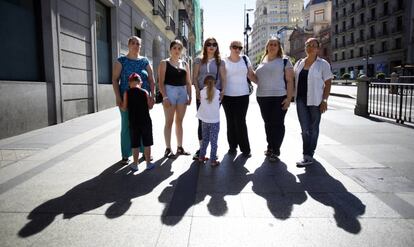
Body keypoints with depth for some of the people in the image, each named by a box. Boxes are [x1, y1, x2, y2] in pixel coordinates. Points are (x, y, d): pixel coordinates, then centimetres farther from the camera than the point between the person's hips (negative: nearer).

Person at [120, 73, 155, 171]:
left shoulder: (127, 93, -2)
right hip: (146, 122, 0)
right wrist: (152, 102, 22)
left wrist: (120, 106, 19)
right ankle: (148, 163, 15)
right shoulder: (145, 92, -1)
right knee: (147, 144, 9)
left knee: (135, 144, 9)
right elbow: (150, 106, 1)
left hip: (133, 123, 0)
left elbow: (124, 108, -2)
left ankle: (135, 164, 15)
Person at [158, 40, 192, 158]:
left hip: (182, 93, 4)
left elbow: (188, 82, 14)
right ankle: (168, 148, 4)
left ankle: (180, 147, 16)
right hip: (169, 92, -4)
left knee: (179, 121, 9)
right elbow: (161, 82, -6)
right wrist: (165, 97, -16)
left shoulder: (184, 64, 14)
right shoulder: (164, 63, 2)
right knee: (169, 122, -2)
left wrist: (189, 96, 4)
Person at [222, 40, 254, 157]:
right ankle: (232, 146, 19)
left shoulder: (245, 59, 6)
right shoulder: (224, 62, 2)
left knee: (240, 122, -4)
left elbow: (251, 75, 11)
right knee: (231, 122, 7)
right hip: (228, 96, 0)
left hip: (243, 95, 0)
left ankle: (245, 148, 5)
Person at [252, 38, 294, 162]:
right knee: (268, 123, 11)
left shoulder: (284, 60, 1)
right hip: (263, 97, 5)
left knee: (278, 124, -1)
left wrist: (289, 98, -13)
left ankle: (275, 151, 6)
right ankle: (270, 147, 23)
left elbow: (290, 80, -5)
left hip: (279, 97, -4)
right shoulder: (262, 61, 16)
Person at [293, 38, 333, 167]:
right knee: (305, 128, -1)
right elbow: (293, 80, 16)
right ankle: (308, 155, 8)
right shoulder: (299, 63, 12)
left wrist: (324, 100, -11)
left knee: (313, 128, 5)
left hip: (315, 100, -3)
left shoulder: (323, 64, 0)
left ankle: (308, 156, 11)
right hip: (301, 99, 3)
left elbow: (328, 83, -3)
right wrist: (291, 96, 6)